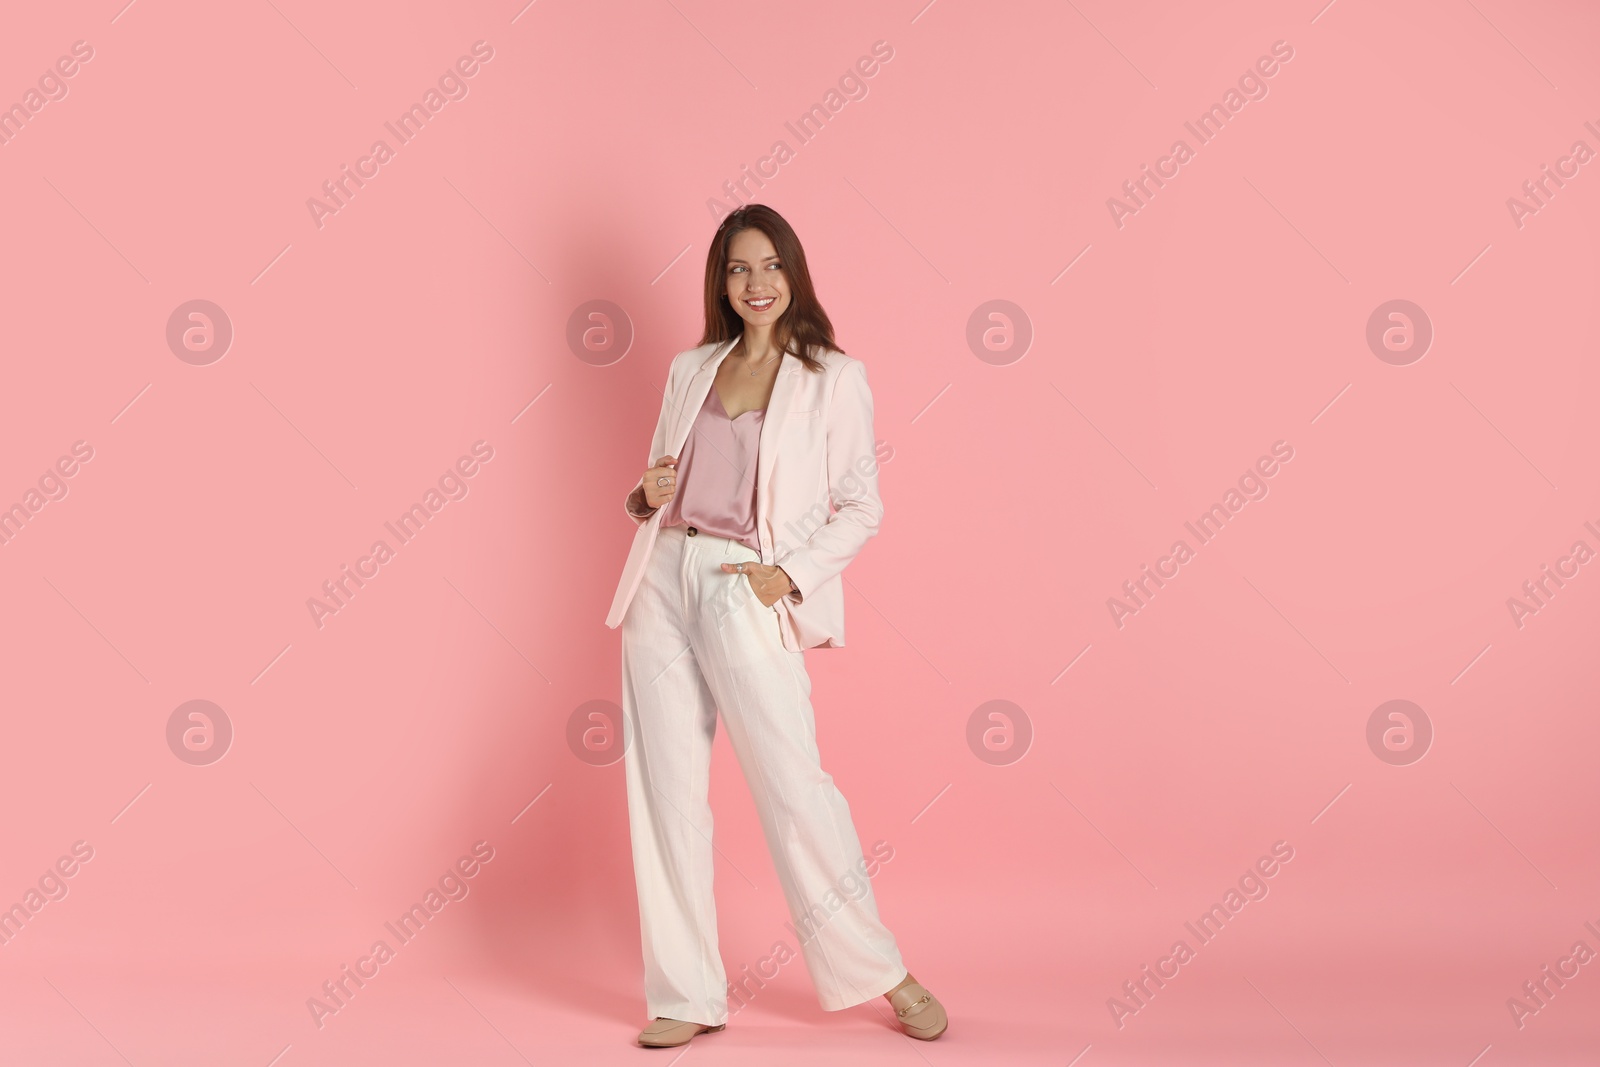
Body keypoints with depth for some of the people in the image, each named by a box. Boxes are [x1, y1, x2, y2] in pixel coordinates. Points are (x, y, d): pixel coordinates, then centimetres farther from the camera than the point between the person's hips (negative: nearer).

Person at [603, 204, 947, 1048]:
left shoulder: (833, 378, 1)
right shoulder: (689, 370, 14)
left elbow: (861, 506, -1)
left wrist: (790, 573, -13)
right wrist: (647, 496, -1)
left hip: (747, 595, -4)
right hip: (663, 583, 5)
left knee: (794, 787, -5)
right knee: (665, 792, 4)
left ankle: (882, 974, 14)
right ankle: (687, 998, 15)